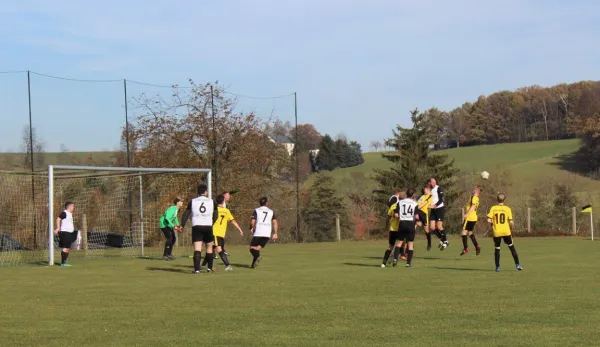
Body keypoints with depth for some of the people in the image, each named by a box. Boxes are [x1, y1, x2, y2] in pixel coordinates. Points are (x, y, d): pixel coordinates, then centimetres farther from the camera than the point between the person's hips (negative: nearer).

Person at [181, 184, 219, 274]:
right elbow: (215, 215, 13)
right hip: (208, 227, 0)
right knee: (209, 247, 18)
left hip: (196, 227, 0)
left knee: (197, 249, -7)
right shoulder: (212, 202, 7)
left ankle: (196, 269, -19)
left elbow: (186, 214, 3)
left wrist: (182, 226, 6)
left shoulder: (192, 201, 7)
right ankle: (210, 268, 22)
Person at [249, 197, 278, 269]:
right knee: (257, 248, 11)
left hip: (258, 233, -3)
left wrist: (252, 228, 16)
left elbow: (252, 221, -3)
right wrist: (275, 233, 7)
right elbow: (275, 223, 6)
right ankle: (253, 264, -1)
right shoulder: (271, 211, 14)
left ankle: (257, 257, -28)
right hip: (267, 234, 3)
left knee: (252, 248, 3)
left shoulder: (256, 210, 5)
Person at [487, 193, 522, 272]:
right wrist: (511, 226, 14)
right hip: (506, 232, 0)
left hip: (496, 232, 0)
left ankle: (497, 267, 10)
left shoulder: (493, 208, -2)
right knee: (511, 247, 12)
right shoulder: (507, 209, -2)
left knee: (497, 249, 13)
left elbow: (489, 220, -9)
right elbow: (511, 222, -7)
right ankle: (517, 265, 10)